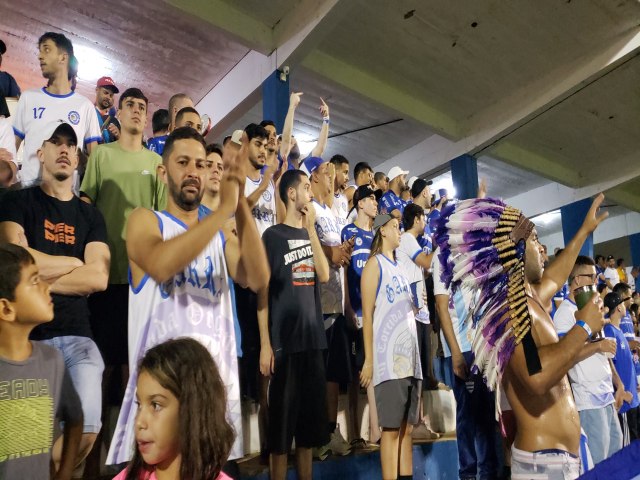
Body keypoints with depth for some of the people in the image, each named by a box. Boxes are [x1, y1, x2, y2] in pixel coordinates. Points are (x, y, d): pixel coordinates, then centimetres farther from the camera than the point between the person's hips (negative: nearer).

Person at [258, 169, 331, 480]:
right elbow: (262, 291, -7)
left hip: (313, 339, 6)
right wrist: (265, 344, -12)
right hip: (284, 342, -6)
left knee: (309, 422, 13)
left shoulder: (310, 235, 14)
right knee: (282, 423, 2)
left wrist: (311, 229, -7)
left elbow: (324, 275, -3)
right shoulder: (273, 235, -3)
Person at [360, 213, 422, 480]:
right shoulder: (375, 264, -3)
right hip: (388, 358, -8)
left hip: (410, 357, 8)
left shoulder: (399, 265, 20)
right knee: (391, 428, -4)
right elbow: (367, 314, -8)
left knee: (408, 427, 10)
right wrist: (368, 360, -12)